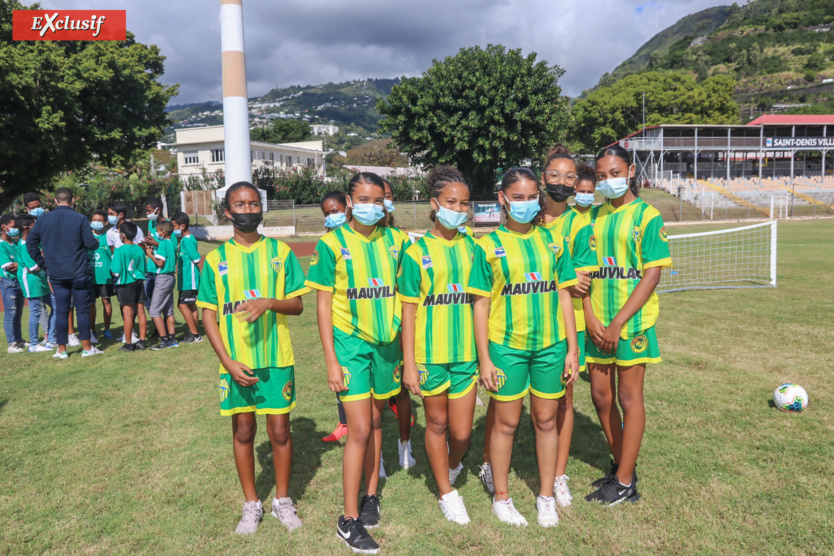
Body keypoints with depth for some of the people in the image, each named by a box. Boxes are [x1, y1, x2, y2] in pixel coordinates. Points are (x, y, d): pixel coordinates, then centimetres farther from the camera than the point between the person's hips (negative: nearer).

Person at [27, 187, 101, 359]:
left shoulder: (43, 219, 3)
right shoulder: (80, 219, -9)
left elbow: (30, 243, 5)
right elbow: (91, 243, -10)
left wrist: (42, 263, 12)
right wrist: (97, 241, 12)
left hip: (56, 273, 3)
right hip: (79, 272, -3)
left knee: (61, 310, 8)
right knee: (83, 309, 4)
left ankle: (62, 349, 12)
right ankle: (86, 347, 8)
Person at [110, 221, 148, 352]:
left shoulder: (119, 251, -13)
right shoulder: (139, 250, 4)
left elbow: (116, 272, -17)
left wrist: (112, 271, 4)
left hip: (126, 284, -5)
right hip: (138, 282, 5)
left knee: (128, 313, -1)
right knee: (140, 312, 8)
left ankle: (128, 344, 4)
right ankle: (141, 341, 13)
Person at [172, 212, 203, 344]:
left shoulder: (187, 240, -17)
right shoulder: (184, 239, 14)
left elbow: (198, 260, -19)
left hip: (189, 280, -10)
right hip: (186, 280, 10)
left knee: (183, 305, -8)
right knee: (191, 305, 13)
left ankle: (194, 334, -2)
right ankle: (195, 333, 20)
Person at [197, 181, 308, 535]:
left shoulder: (280, 252, 2)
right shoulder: (215, 259, 2)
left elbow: (297, 305, 1)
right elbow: (208, 315, 1)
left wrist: (269, 302, -20)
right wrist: (228, 362, -10)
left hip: (276, 358, 0)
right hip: (236, 362, 1)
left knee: (279, 429, 6)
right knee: (243, 430, 11)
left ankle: (282, 500, 26)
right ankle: (251, 504, 28)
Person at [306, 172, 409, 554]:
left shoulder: (394, 241, 3)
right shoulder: (332, 243, -7)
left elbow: (400, 297, 11)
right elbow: (323, 304, -5)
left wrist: (404, 348, 10)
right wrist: (331, 361, -9)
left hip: (386, 343, 4)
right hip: (350, 344, -4)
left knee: (376, 423, 15)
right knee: (359, 430, -5)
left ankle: (371, 495, 33)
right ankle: (349, 520, 9)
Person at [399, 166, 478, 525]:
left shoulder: (472, 248, 5)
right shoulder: (417, 252, -4)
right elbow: (408, 311, -4)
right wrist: (409, 364, -7)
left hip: (466, 352, 2)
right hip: (430, 354, -2)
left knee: (462, 431, 5)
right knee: (436, 423, 12)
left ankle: (453, 465, 40)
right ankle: (446, 492, 33)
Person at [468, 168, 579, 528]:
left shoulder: (552, 240, 6)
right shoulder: (489, 244, -3)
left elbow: (563, 295, 8)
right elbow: (481, 304, -3)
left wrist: (572, 348, 4)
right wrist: (484, 358, -6)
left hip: (550, 345, 3)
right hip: (506, 346, -2)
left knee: (546, 421, 12)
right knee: (506, 423, 8)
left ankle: (546, 496, 29)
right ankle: (501, 498, 26)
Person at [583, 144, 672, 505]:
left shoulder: (647, 216, -5)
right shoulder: (594, 216, 9)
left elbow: (652, 275, -11)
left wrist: (618, 323, -15)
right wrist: (590, 319, -6)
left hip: (631, 323, -5)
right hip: (596, 324, 5)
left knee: (629, 398, 4)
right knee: (600, 396, 12)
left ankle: (625, 483, 16)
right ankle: (620, 465, 32)